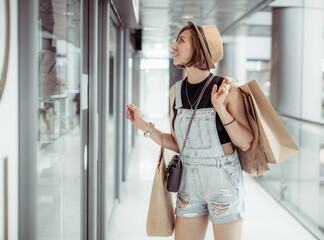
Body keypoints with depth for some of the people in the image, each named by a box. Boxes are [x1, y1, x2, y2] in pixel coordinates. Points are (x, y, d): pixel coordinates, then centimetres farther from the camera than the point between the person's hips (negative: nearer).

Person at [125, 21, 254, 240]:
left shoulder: (227, 90, -14)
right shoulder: (176, 91, 2)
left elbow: (246, 143, -15)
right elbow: (179, 144, 8)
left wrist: (220, 108, -24)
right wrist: (143, 125, -1)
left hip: (223, 180, -4)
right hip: (190, 181, 5)